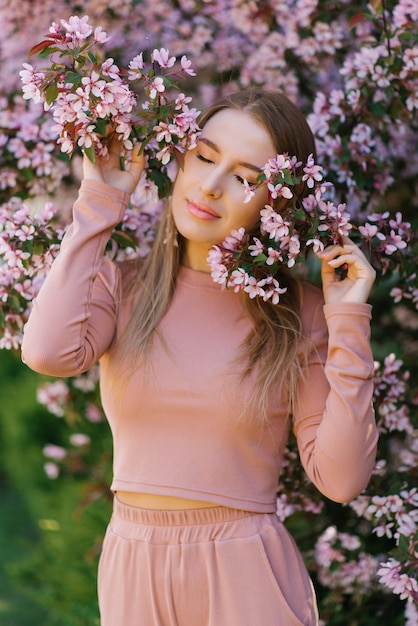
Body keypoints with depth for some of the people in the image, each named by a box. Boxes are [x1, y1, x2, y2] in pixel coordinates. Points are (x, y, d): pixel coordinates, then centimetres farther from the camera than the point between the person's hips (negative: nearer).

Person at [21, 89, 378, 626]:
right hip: (131, 575, 2)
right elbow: (50, 353, -22)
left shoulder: (300, 315, -3)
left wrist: (348, 322, -13)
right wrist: (99, 204, -12)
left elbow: (341, 478, -9)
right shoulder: (120, 286, 0)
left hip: (247, 579, -2)